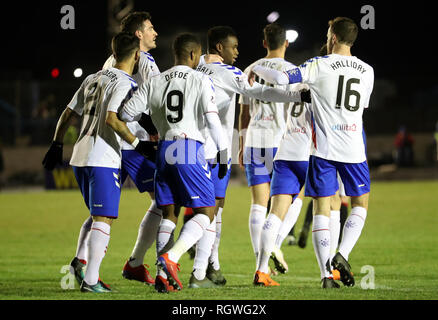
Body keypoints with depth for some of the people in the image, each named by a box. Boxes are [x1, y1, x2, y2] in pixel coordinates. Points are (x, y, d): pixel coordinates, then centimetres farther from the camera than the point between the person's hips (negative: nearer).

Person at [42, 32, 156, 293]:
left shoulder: (93, 79, 16)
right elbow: (112, 119, -21)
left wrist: (57, 145, 26)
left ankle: (84, 267, 11)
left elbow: (68, 114, 19)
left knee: (99, 217, 19)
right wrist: (138, 144, -16)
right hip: (104, 160, -8)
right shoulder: (126, 84, -8)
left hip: (80, 157, 8)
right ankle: (90, 280, -12)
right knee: (104, 219, -7)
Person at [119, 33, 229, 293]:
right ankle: (171, 257, -19)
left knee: (170, 213, 12)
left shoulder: (155, 82, 10)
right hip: (190, 149, -5)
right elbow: (212, 120, -9)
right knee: (206, 212, 1)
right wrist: (224, 156, -3)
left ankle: (164, 274, 0)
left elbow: (127, 113, 9)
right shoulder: (201, 81, -2)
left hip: (164, 150, 5)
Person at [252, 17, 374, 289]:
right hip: (353, 149, 2)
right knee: (361, 204, 17)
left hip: (324, 147, -2)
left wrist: (257, 70, 6)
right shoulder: (367, 71, 6)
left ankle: (326, 273, -4)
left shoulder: (320, 65, -5)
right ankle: (342, 255, -4)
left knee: (322, 209, 3)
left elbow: (283, 79, -13)